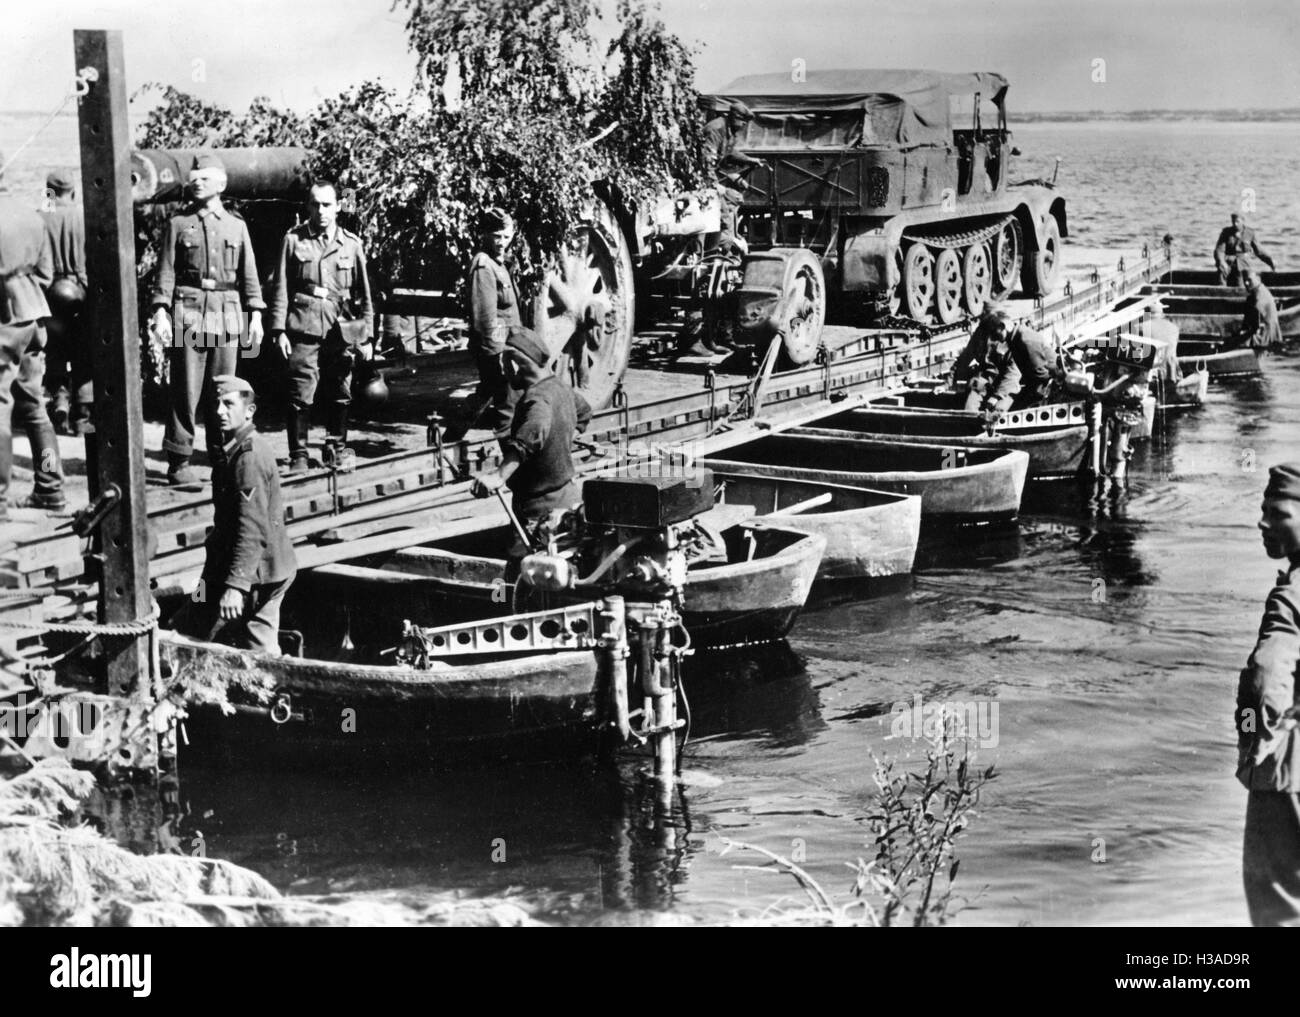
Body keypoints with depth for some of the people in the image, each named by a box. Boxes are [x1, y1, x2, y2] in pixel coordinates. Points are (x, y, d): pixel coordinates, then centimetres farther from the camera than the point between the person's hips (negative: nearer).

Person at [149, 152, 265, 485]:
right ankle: (178, 462, -2)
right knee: (186, 391, -5)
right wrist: (160, 312, -9)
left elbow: (249, 274, 11)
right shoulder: (178, 224, 7)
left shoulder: (237, 225, 13)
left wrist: (255, 315, 3)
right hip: (187, 311, -2)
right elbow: (166, 271, 1)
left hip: (227, 313, 2)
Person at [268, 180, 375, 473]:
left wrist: (367, 333, 6)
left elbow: (363, 292, 11)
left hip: (341, 329, 2)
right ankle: (298, 456, 1)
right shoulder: (293, 239, 4)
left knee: (341, 395, 7)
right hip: (304, 327, -2)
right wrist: (279, 330, -4)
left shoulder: (351, 244, 8)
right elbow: (281, 287, 3)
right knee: (300, 395, -5)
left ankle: (336, 449, 20)